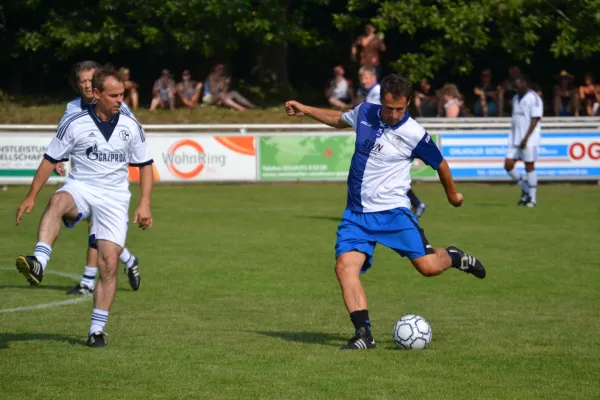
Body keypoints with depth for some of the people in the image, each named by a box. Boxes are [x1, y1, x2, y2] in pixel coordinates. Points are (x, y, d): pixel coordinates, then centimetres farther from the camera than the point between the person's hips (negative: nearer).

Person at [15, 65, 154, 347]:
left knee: (109, 262, -9)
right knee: (57, 201, -38)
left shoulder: (130, 127, 4)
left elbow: (144, 165, 12)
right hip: (80, 188, -1)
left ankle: (97, 329, 1)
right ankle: (38, 264, -56)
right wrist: (31, 197, 0)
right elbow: (50, 160, 4)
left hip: (114, 197, 2)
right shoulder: (75, 124, -2)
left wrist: (144, 204, 2)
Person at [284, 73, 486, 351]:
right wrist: (305, 110, 22)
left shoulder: (414, 134, -13)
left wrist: (452, 194, 18)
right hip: (356, 213, 4)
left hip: (392, 212, -4)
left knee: (428, 266, -12)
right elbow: (340, 120, 25)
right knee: (345, 266, -17)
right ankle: (364, 334, -16)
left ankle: (452, 257, 25)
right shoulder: (364, 112, 0)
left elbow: (440, 164, 4)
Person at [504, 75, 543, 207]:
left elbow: (535, 119, -14)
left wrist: (526, 138, -19)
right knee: (508, 165, -1)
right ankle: (525, 189, 16)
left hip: (529, 140, -7)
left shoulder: (534, 98, -8)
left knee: (529, 166, -3)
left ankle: (532, 198, 5)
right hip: (515, 139, 7)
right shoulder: (516, 98, 16)